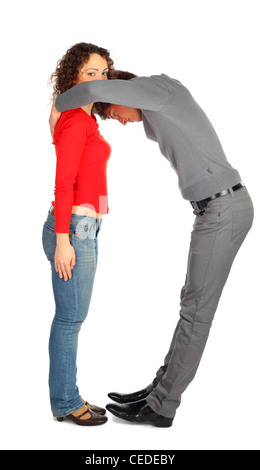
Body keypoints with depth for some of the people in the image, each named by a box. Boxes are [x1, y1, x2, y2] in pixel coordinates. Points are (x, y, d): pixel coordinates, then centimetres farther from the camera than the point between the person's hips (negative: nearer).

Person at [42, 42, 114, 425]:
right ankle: (66, 403, 13)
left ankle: (65, 397, 24)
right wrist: (63, 241, -20)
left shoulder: (84, 119, 18)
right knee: (71, 318, 0)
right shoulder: (76, 119, -12)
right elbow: (63, 183, -17)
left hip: (82, 227, 10)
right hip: (73, 228, -10)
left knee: (71, 317, 14)